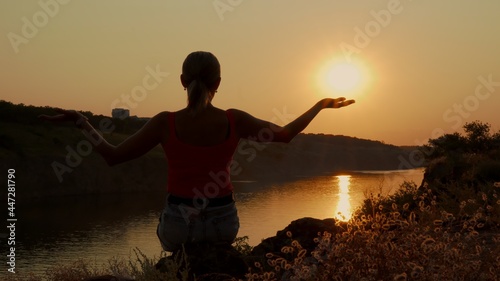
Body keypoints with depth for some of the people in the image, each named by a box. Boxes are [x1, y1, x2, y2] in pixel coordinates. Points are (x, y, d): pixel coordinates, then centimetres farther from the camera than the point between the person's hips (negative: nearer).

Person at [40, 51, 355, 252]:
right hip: (223, 224, 1)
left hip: (179, 224, -1)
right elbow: (286, 134, 1)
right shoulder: (234, 120, -11)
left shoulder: (165, 122, -14)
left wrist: (80, 120, 4)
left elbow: (113, 156, -9)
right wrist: (322, 104, 14)